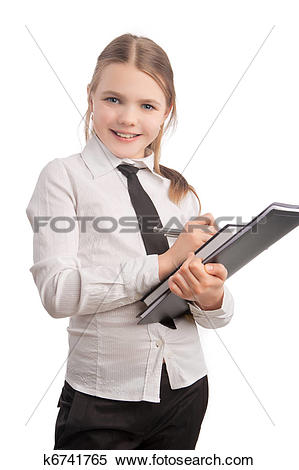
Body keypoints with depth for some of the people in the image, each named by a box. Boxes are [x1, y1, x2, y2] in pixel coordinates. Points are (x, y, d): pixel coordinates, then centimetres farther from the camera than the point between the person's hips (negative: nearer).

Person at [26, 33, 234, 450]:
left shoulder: (180, 191, 6)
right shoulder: (64, 176, -5)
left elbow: (220, 313, 5)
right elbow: (57, 293, -18)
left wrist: (210, 296, -19)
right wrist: (165, 262, -19)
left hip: (186, 389, 5)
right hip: (102, 400, -4)